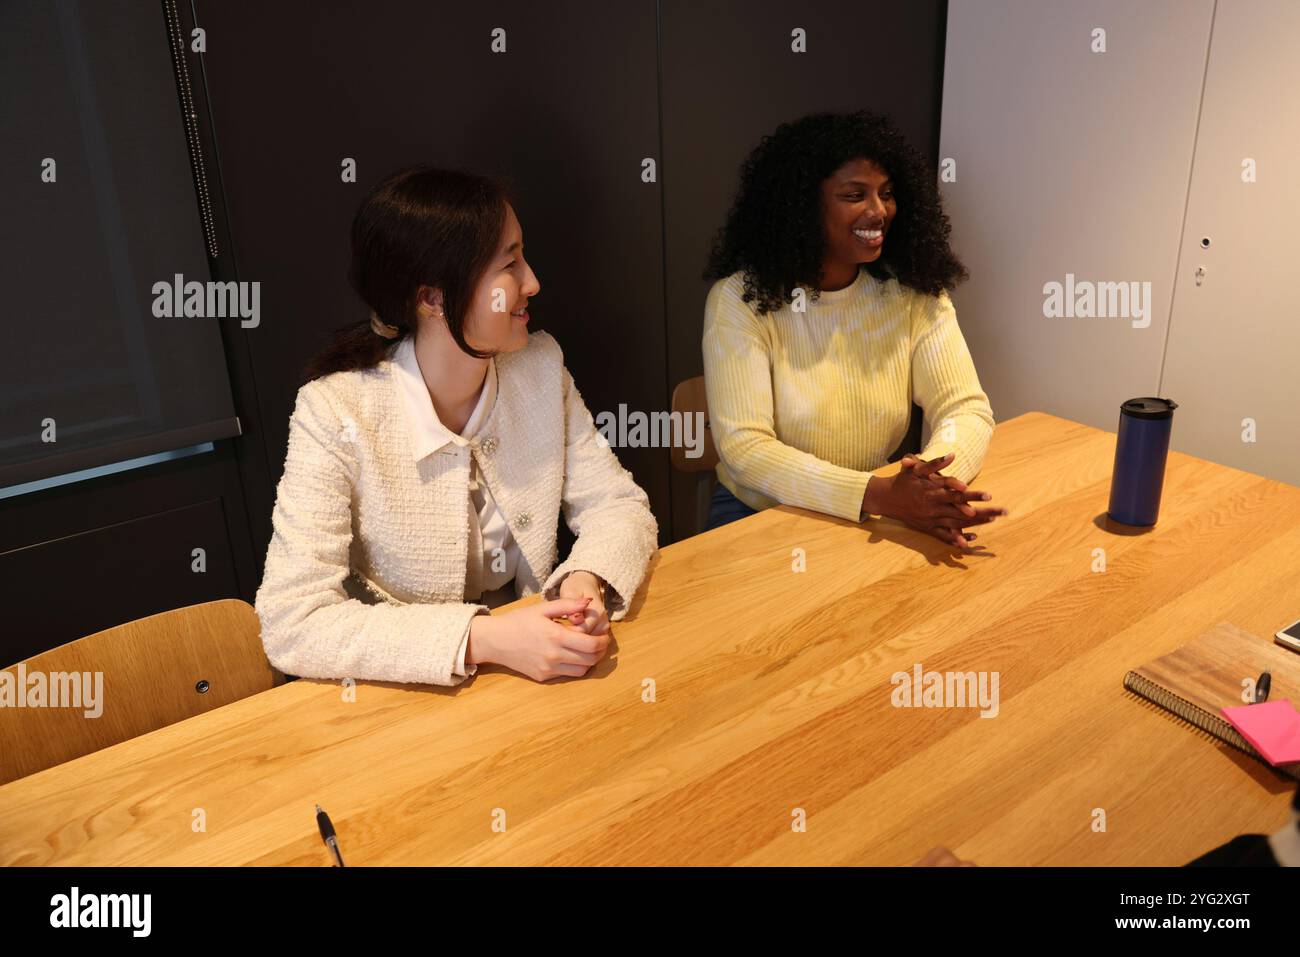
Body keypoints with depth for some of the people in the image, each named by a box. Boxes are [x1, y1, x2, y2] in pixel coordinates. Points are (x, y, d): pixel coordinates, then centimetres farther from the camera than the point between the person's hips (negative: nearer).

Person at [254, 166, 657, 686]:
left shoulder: (541, 367, -4)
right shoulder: (336, 413, -18)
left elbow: (618, 504, -1)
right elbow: (292, 623, -21)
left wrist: (588, 582, -22)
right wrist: (481, 638, -30)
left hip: (533, 674, 3)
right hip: (404, 693, -3)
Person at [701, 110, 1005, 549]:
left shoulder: (915, 293, -3)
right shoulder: (742, 299, -13)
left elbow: (966, 407, -7)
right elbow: (744, 447, -20)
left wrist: (935, 479, -29)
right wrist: (879, 495, -31)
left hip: (878, 521, 3)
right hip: (758, 517, -2)